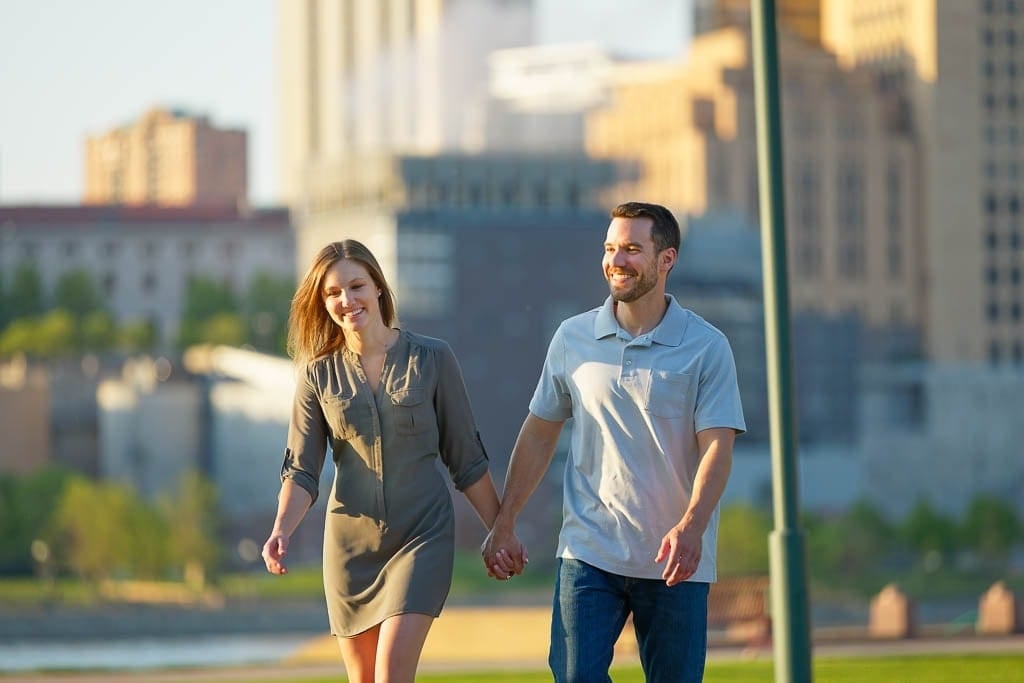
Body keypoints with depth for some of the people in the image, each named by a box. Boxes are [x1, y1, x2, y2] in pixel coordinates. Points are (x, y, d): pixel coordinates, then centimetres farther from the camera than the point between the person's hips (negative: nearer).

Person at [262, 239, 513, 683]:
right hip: (351, 540, 3)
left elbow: (466, 458, 4)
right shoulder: (319, 373, 1)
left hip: (422, 535, -3)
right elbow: (301, 469, 0)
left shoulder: (432, 359, -3)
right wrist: (281, 531, -17)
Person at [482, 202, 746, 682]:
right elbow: (539, 435, 14)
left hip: (673, 560, -2)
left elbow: (716, 446, -9)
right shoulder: (572, 339, 7)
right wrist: (503, 525, 10)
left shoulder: (706, 347, -2)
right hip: (588, 552, 2)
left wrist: (691, 526, -25)